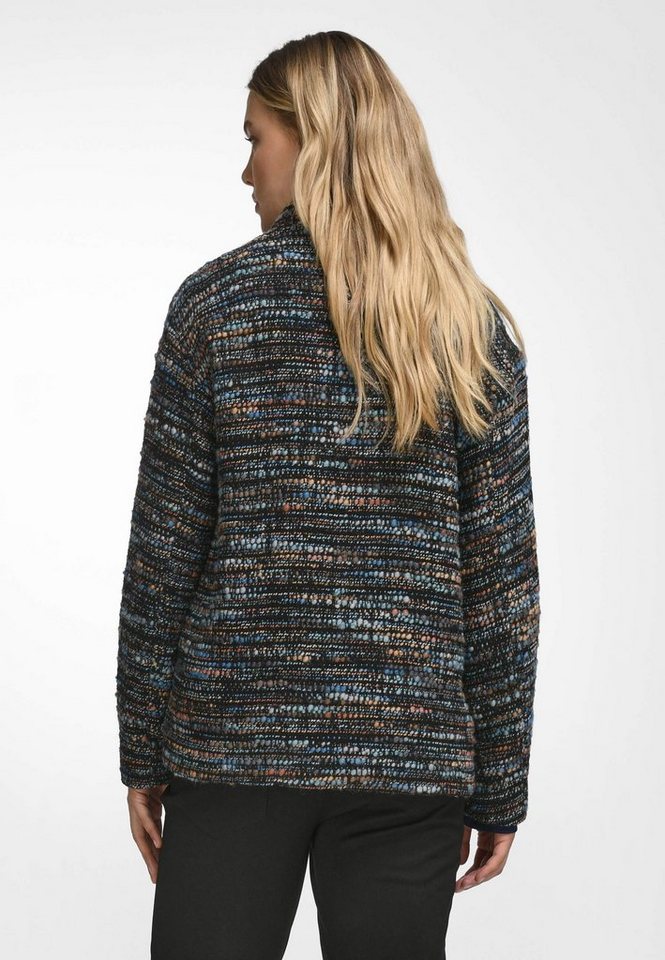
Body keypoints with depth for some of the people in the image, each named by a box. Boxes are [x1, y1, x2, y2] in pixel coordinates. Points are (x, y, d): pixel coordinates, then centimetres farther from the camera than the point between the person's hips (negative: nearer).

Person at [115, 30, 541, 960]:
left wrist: (142, 753, 5)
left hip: (235, 743, -2)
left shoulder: (217, 302, -3)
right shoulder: (477, 327, 2)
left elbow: (164, 553, -3)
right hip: (411, 755, 2)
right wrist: (500, 788, 7)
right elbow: (504, 583, 1)